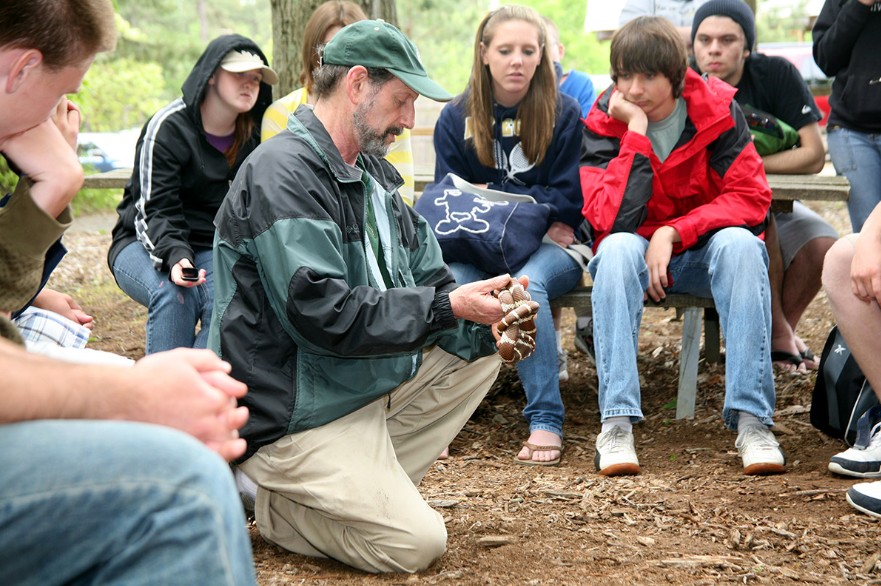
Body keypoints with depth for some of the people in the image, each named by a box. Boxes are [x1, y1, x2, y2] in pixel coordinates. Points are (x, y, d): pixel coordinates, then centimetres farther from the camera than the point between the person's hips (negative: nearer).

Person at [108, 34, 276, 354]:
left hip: (212, 249, 3)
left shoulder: (252, 136, 5)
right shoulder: (167, 127, -11)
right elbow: (155, 211, -17)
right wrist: (174, 257, -36)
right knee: (175, 294, -36)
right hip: (144, 244, -3)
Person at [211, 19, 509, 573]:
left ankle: (370, 483, 1)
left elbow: (425, 274, 13)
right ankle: (265, 492, 3)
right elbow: (324, 314, -26)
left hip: (372, 378, 10)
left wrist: (485, 322, -8)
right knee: (416, 542, -18)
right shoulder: (282, 174, -18)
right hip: (298, 411, -9)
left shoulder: (371, 171, 12)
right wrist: (448, 307, -21)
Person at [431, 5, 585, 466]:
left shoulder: (563, 113, 2)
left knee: (526, 284, -36)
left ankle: (545, 420, -31)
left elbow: (568, 202, 0)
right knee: (453, 281, -34)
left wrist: (491, 196, -6)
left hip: (549, 247, -1)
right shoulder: (455, 118, 7)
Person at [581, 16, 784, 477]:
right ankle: (616, 422, -40)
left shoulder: (717, 108, -8)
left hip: (703, 253, 0)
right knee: (617, 248, -34)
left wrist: (673, 232, -24)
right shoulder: (604, 123, -9)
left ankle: (751, 418, -36)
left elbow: (751, 198, -14)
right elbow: (613, 220, -23)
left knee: (739, 243, -32)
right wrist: (636, 130, -24)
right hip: (637, 256, 0)